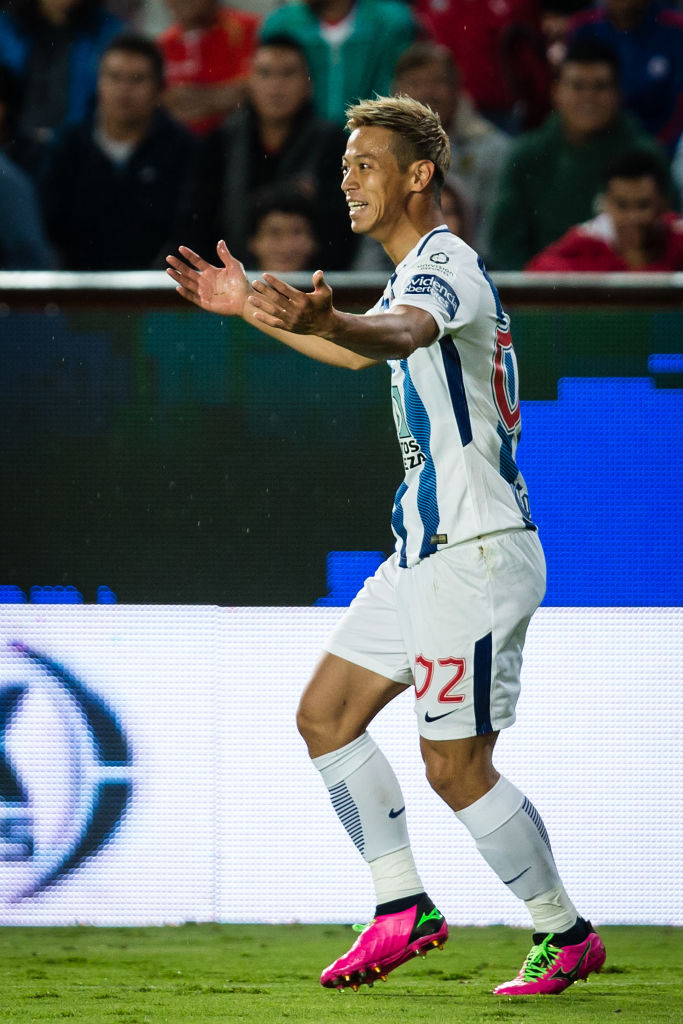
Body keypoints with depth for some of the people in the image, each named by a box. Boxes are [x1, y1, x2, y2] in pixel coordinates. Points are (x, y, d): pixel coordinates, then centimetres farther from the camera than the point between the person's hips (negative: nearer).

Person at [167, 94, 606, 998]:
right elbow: (367, 350, 38)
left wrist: (323, 320, -61)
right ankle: (404, 908, 13)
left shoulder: (446, 264, -16)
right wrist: (253, 308, 36)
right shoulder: (417, 271, 15)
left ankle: (566, 935, 6)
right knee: (325, 715, 8)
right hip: (426, 552, 10)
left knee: (455, 766, -7)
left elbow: (399, 335, -41)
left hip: (476, 551, -10)